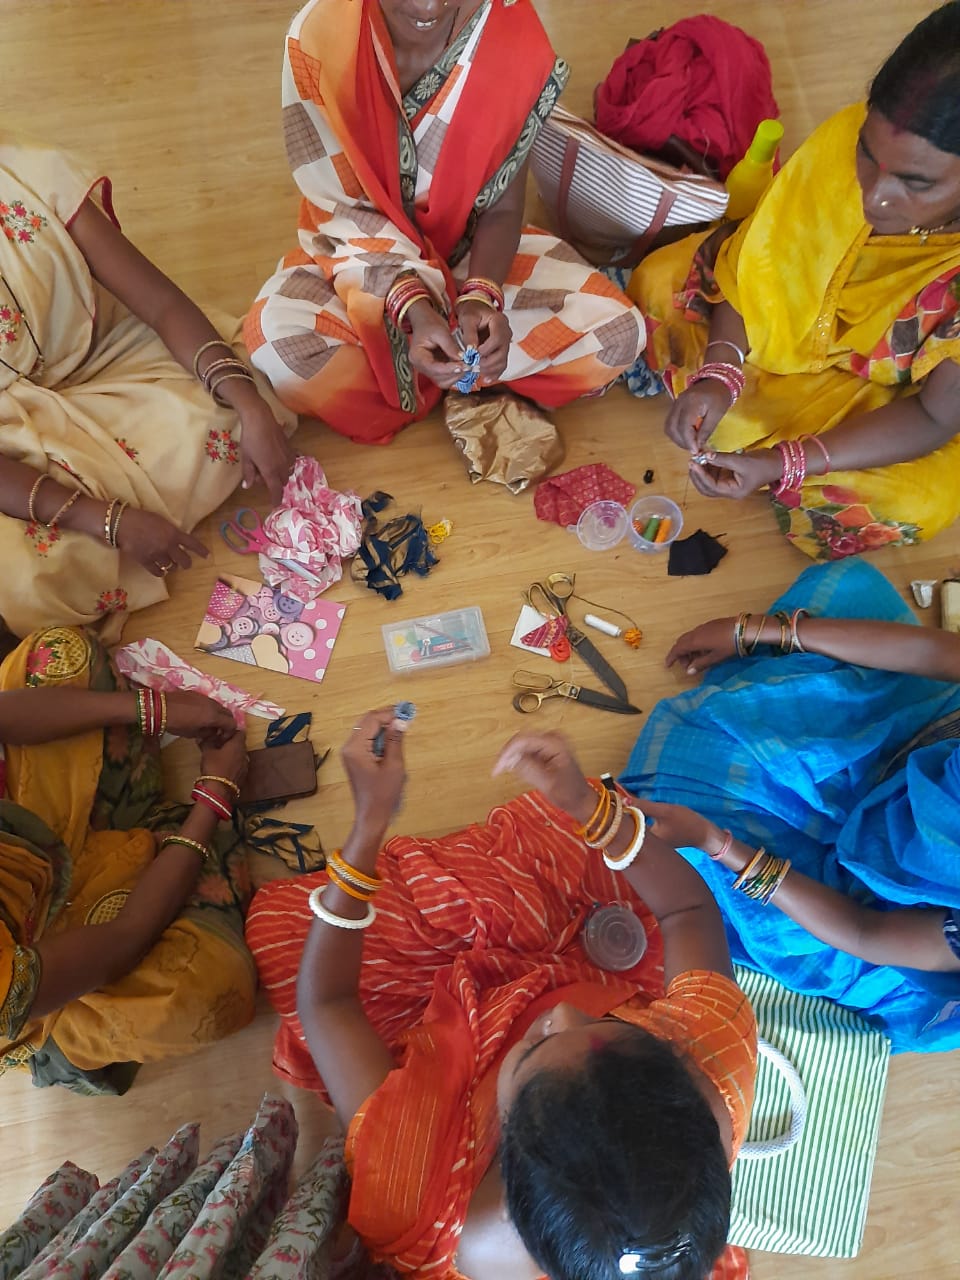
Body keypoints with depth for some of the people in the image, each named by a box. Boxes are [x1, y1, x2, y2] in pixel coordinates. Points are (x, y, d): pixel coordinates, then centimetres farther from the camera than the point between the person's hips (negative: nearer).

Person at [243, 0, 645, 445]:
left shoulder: (513, 39, -16)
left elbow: (501, 208, -9)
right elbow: (343, 210, -16)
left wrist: (479, 298, -29)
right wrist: (413, 308, -32)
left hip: (469, 254, 1)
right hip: (358, 257, 0)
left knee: (616, 333, -20)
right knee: (277, 341, -34)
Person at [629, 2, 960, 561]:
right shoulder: (847, 136, -29)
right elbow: (756, 266, -17)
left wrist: (780, 464, -40)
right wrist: (718, 373, -33)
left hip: (897, 397, -2)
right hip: (801, 316, 2)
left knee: (904, 504, -30)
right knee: (660, 281, -8)